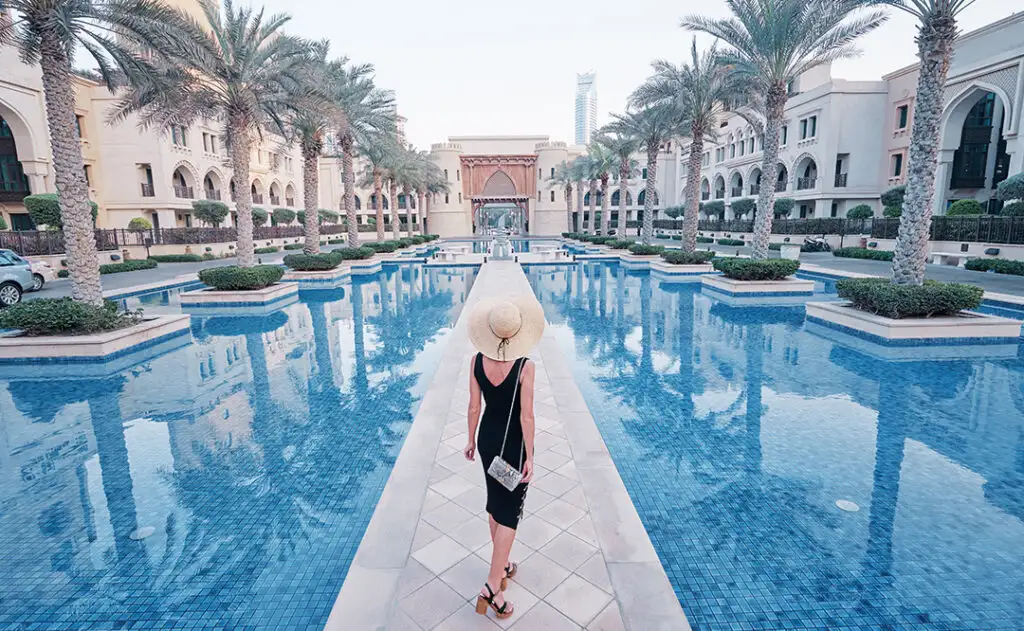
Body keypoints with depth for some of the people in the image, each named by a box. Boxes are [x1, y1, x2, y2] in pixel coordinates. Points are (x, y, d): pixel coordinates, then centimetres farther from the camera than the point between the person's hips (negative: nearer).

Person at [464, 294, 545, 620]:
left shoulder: (477, 361, -10)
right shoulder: (526, 366, -21)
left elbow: (474, 406, -3)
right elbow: (527, 415, -18)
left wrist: (471, 440, 11)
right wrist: (530, 456, -10)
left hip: (488, 437, 5)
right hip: (514, 443, -4)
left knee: (495, 502, 22)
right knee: (509, 511, 7)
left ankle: (502, 566, 40)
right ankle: (492, 587, 5)